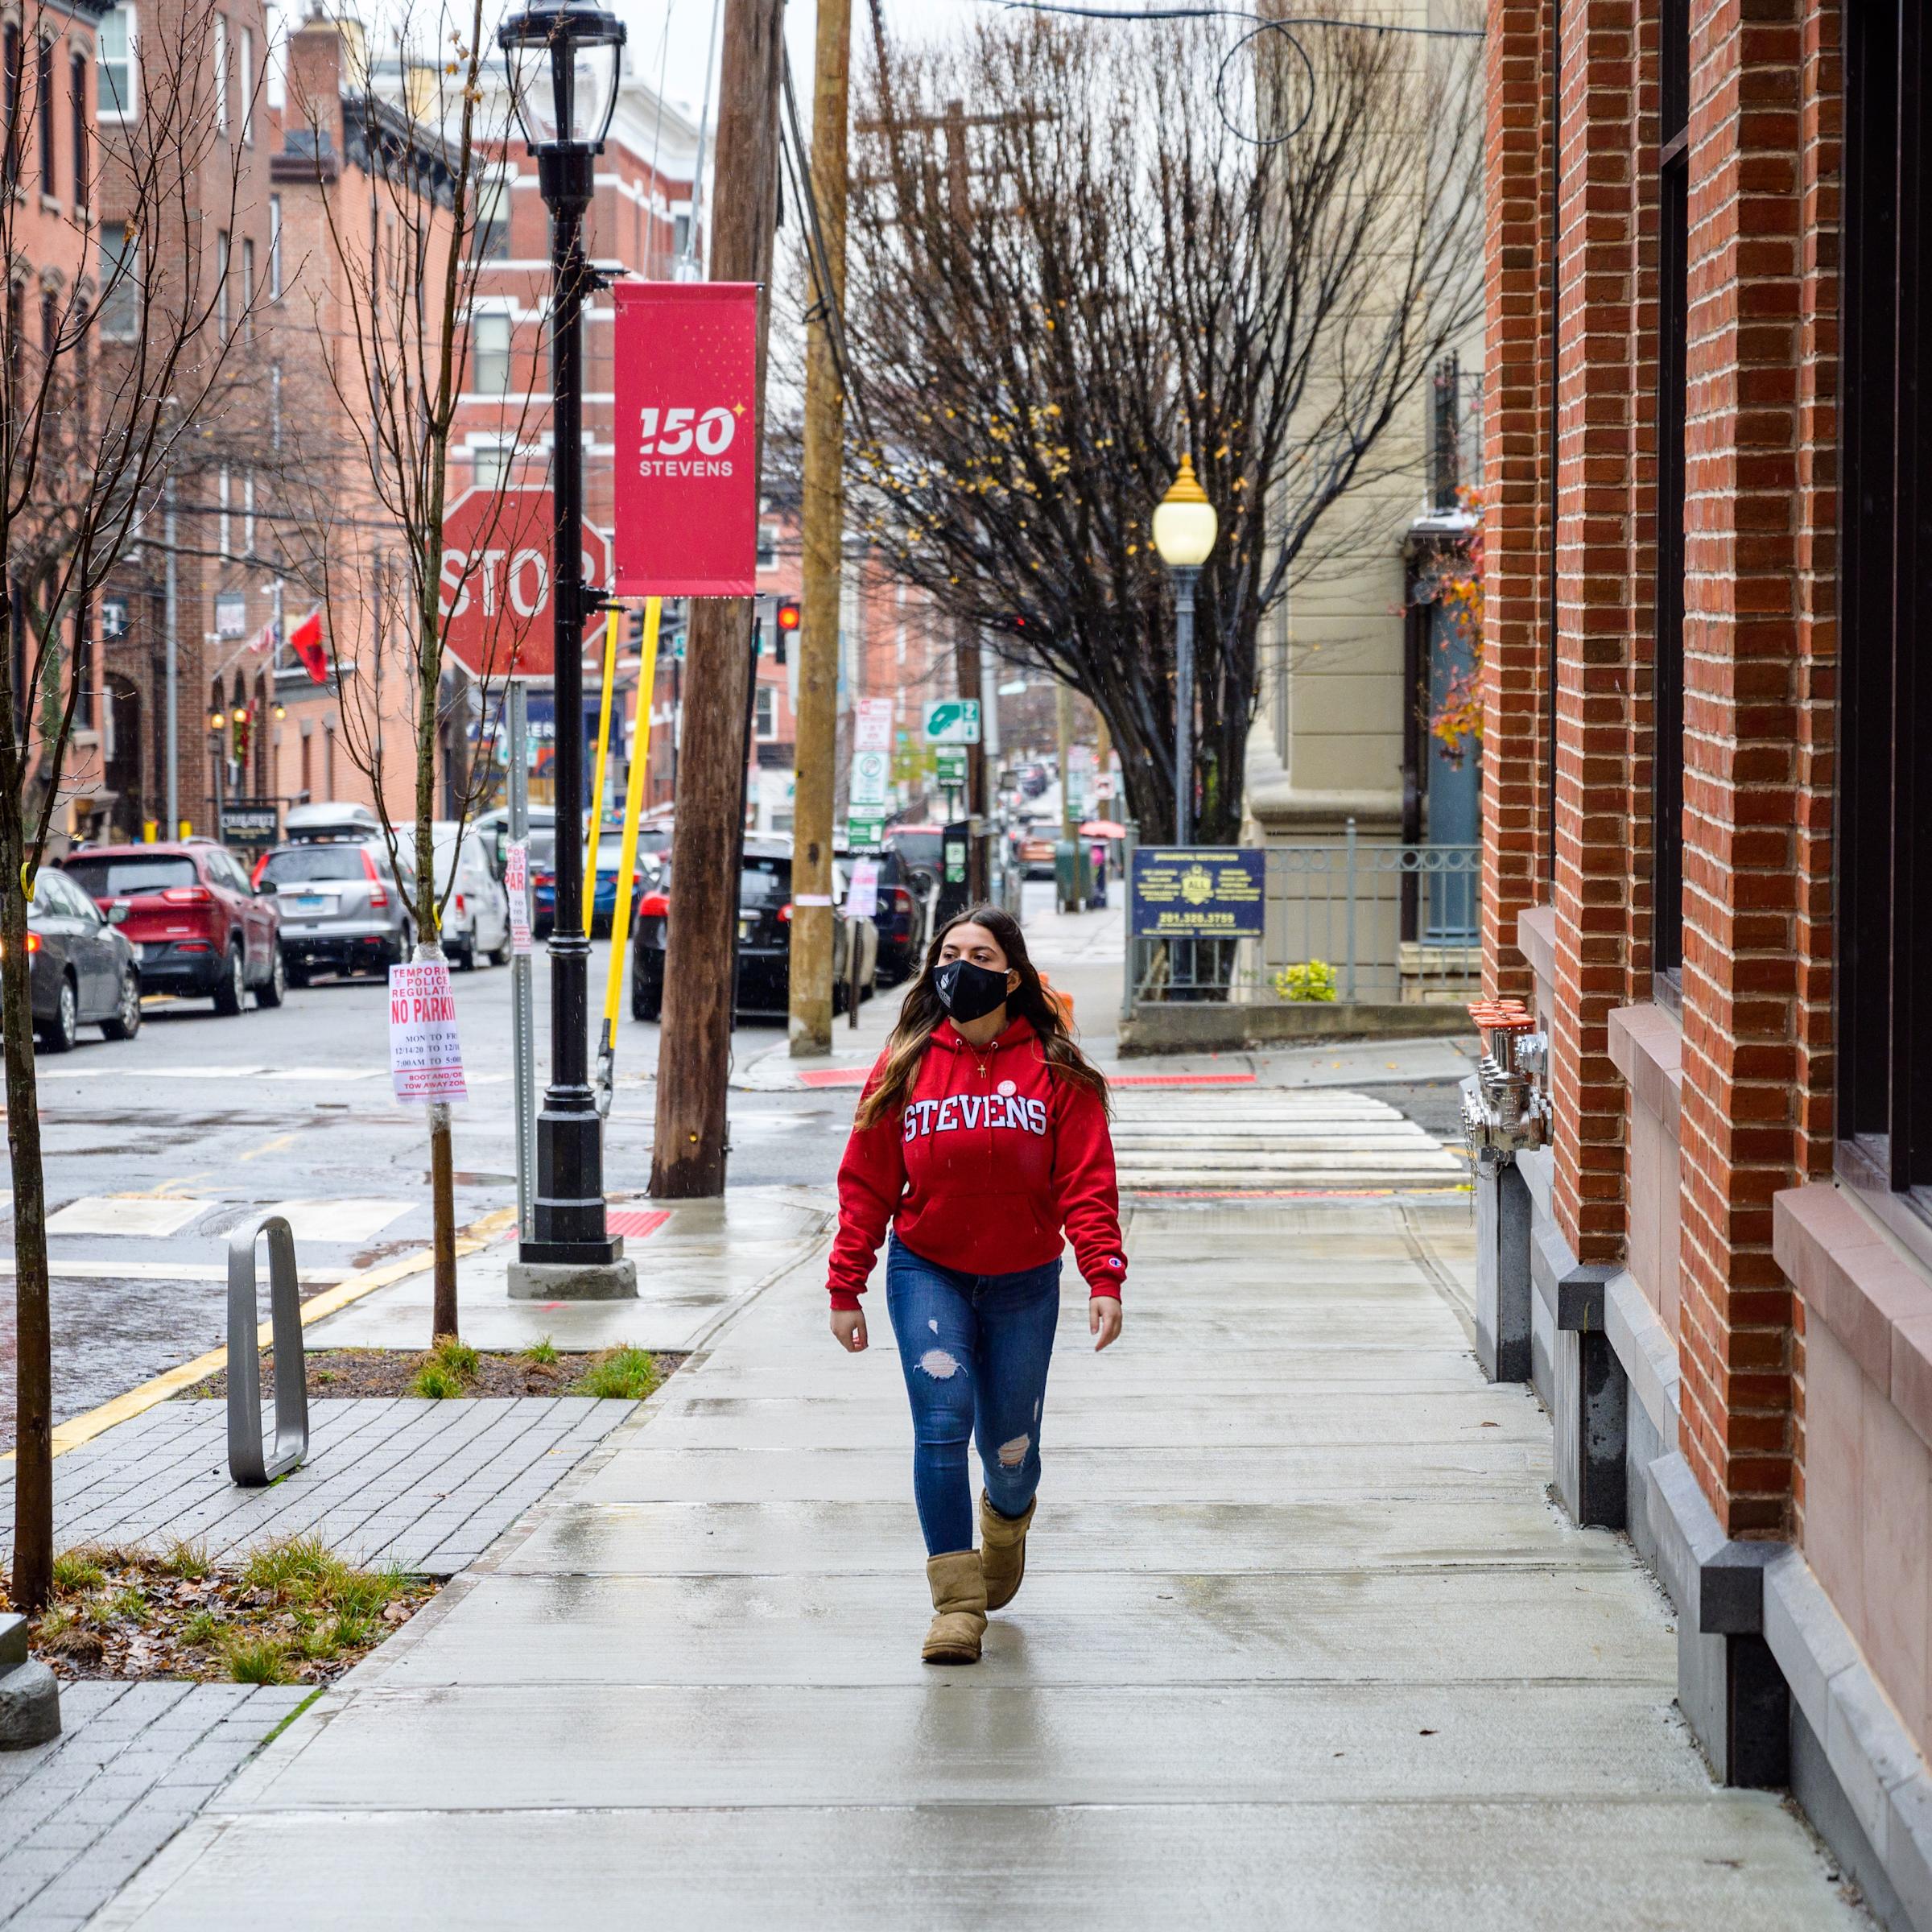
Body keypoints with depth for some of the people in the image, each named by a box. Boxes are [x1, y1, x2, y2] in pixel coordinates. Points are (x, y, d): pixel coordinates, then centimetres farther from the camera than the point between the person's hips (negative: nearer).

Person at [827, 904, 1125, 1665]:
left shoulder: (1056, 1071, -4)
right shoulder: (905, 1065, -1)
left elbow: (1086, 1183, -7)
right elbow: (866, 1185, 2)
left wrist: (1104, 1279, -19)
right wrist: (845, 1288, -1)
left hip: (1023, 1283, 0)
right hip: (926, 1272, 0)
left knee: (1010, 1448, 8)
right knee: (941, 1422, -16)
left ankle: (1007, 1518, 45)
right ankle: (957, 1602, -12)